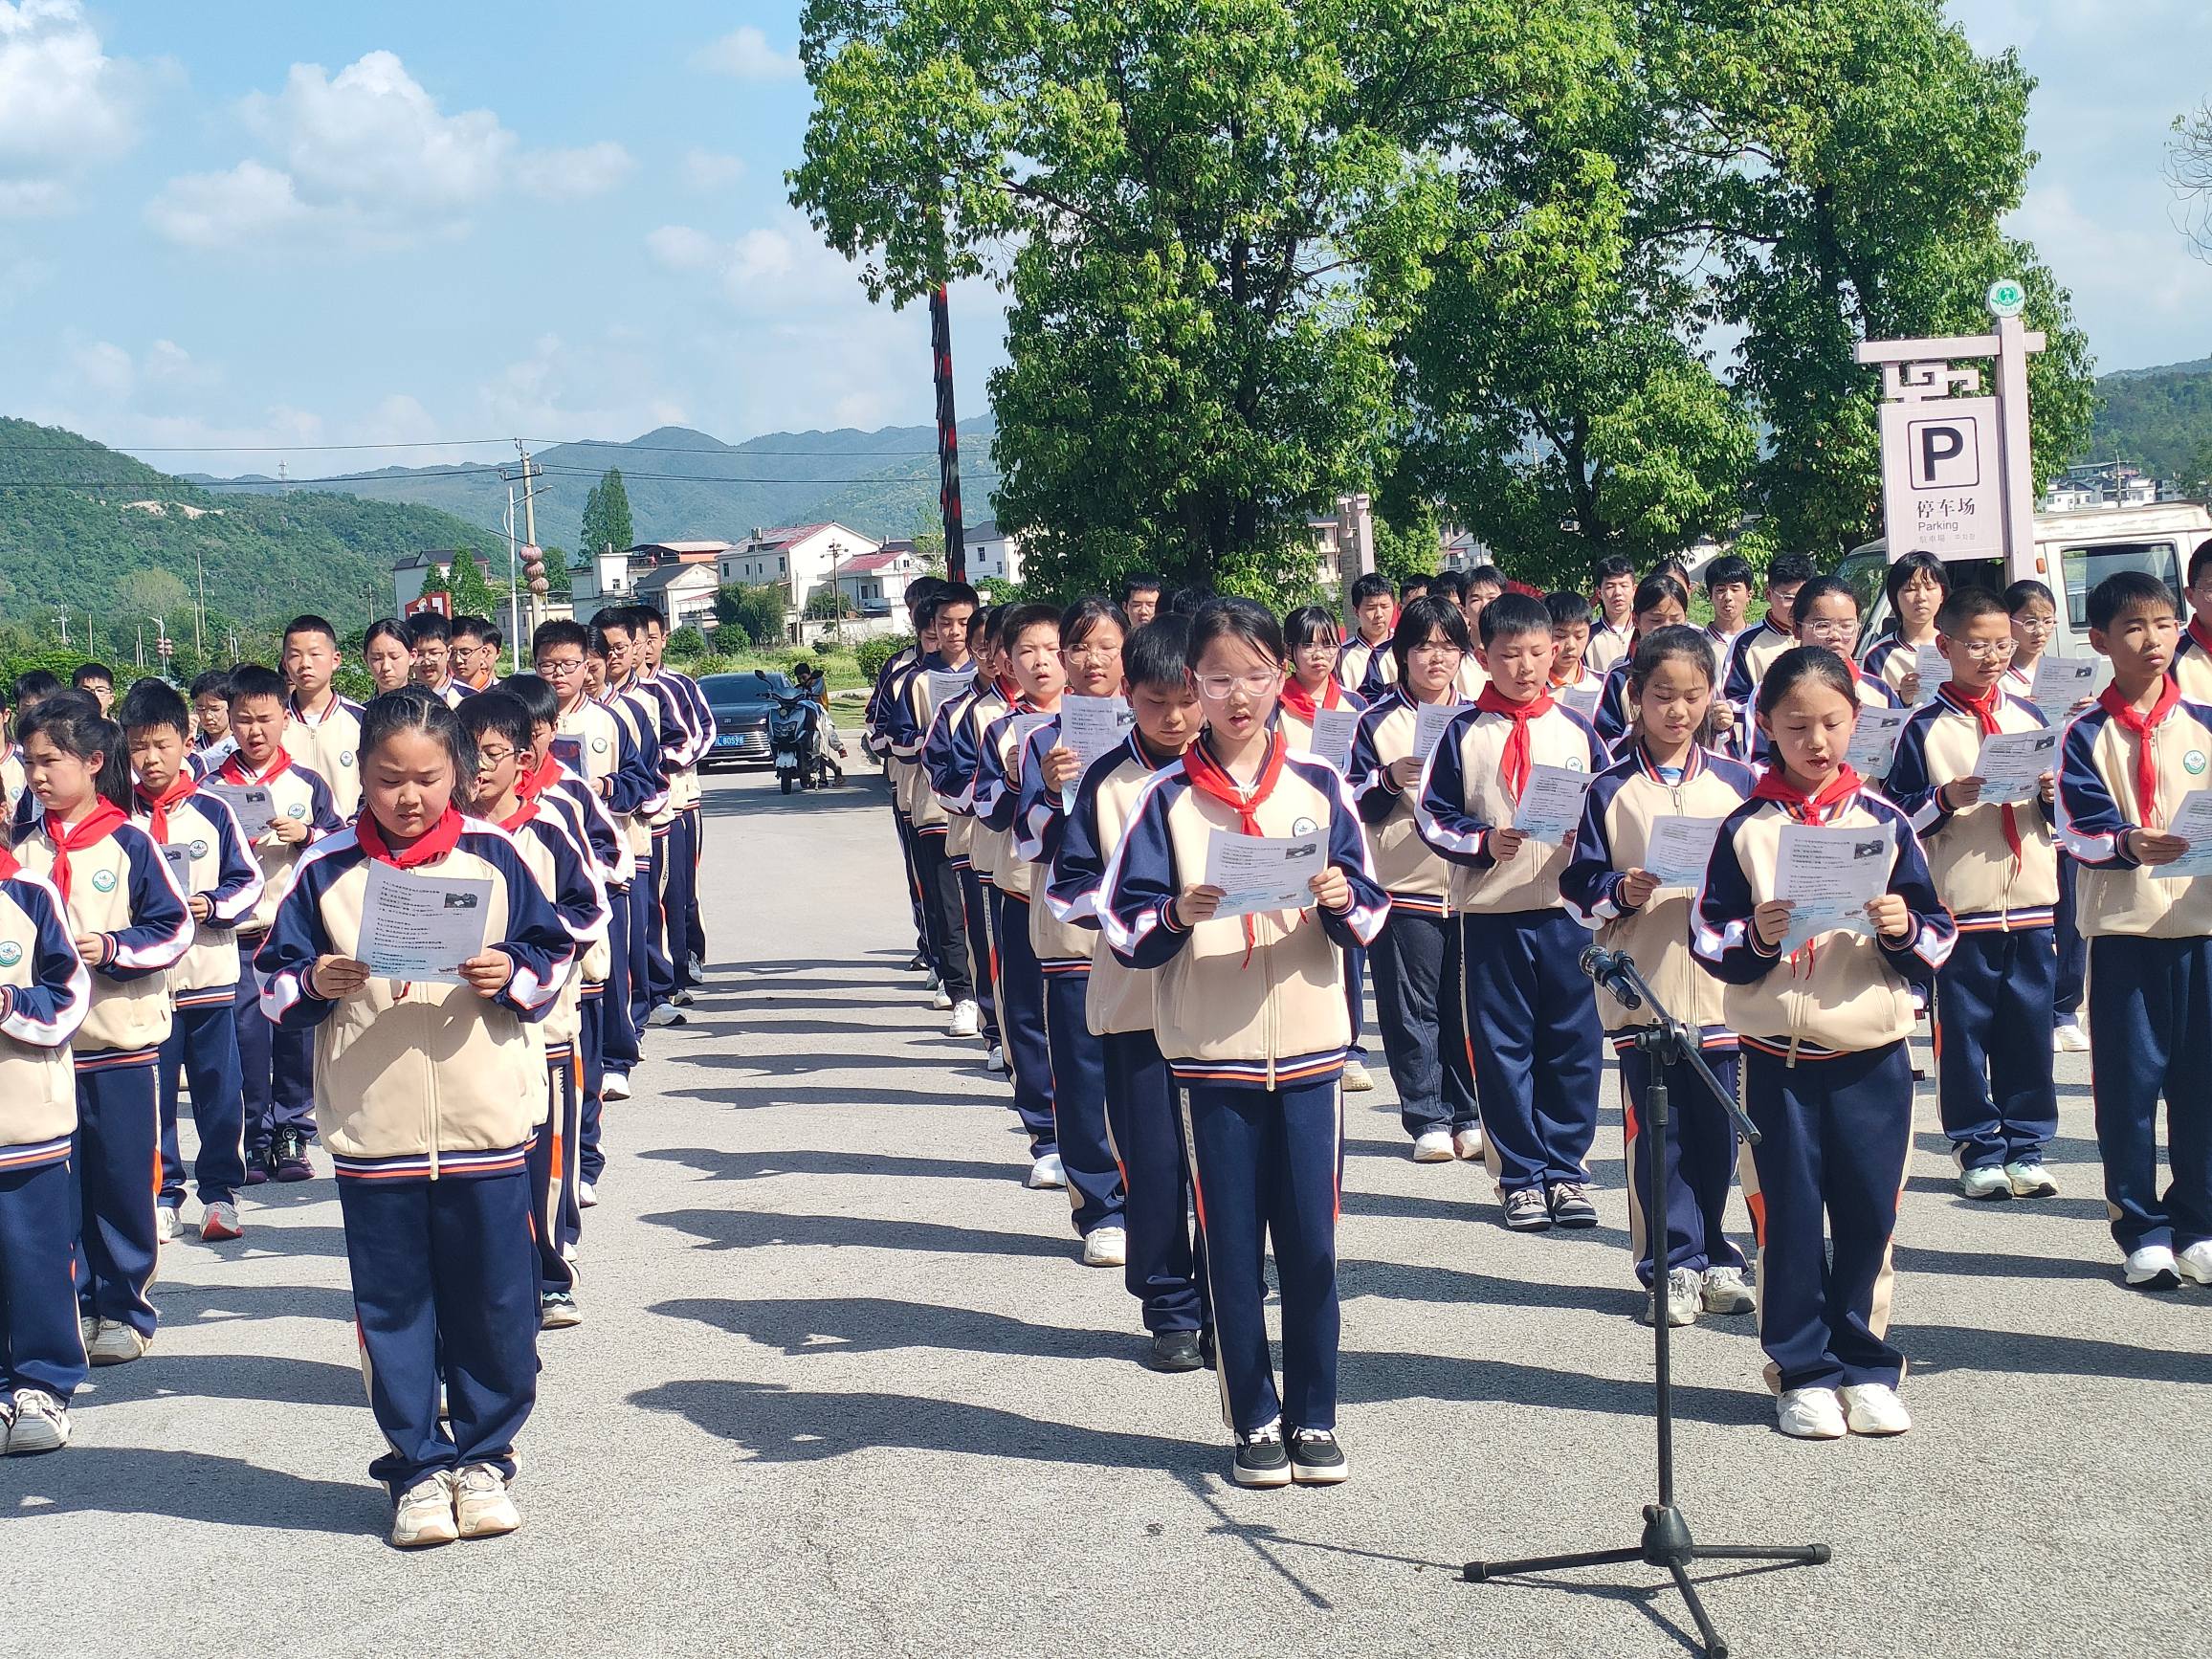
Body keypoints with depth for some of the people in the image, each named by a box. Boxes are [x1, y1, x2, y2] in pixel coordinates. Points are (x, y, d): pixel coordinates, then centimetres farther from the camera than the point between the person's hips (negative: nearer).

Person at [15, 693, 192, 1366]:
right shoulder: (24, 851, 7)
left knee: (124, 1182, 3)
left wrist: (113, 949, -18)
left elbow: (174, 927, -6)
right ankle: (76, 1303, 16)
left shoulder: (129, 844, -5)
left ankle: (123, 1309, 14)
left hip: (120, 1040, -4)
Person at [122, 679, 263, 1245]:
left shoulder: (212, 811, 0)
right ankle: (162, 1194, 15)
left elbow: (248, 881, 3)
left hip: (210, 976, -1)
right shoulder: (121, 817, 2)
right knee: (151, 1093, 5)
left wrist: (212, 904, -14)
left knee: (219, 1091, 4)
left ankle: (220, 1192, 15)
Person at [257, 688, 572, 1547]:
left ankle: (483, 1456, 21)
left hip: (485, 1124, 0)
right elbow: (273, 983, 4)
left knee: (493, 1304, 6)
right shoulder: (326, 869, 1)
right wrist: (313, 984, -17)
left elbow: (555, 953, 6)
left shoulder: (492, 855, 1)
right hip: (373, 1132, 0)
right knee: (393, 1306, 6)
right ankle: (417, 1465, 18)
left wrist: (513, 976, -13)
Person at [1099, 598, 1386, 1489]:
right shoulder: (1166, 797, 0)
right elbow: (1122, 927, -3)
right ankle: (1255, 1422, 16)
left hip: (1307, 1047, 1)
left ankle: (1314, 1417, 17)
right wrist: (1176, 915, -22)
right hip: (1211, 1053, -1)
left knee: (1311, 1243, 4)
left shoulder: (1319, 786, 3)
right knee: (1233, 1247, 5)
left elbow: (1369, 918, 4)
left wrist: (1342, 900, -18)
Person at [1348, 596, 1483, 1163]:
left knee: (1467, 1006, 5)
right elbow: (1355, 807, 1)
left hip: (1472, 883, 2)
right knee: (1412, 1009, 1)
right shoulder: (1377, 722, 1)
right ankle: (1428, 1119, 9)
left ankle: (1470, 1116, 14)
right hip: (1404, 885, -2)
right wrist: (1388, 780, -17)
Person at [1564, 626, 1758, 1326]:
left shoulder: (1737, 782, 6)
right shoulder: (1611, 791, 2)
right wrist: (1622, 892, -16)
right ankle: (1672, 1266, 10)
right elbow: (1578, 887, 2)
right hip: (1643, 986, -1)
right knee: (1657, 1132, 2)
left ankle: (1715, 1260, 19)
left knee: (1718, 1129, 6)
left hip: (1722, 984, 1)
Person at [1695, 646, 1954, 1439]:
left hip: (1872, 1053, 1)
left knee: (1868, 1215, 4)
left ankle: (1865, 1367, 17)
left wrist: (1903, 929, -16)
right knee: (1788, 1217, 2)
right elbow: (1709, 937, 1)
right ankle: (1804, 1373, 12)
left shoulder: (1884, 820, 4)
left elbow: (1936, 941, 5)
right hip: (1776, 1053, -1)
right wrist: (1755, 937, -19)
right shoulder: (1745, 828, 1)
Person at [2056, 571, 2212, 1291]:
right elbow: (2079, 828, -8)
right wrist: (2129, 845, -28)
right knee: (2129, 1080, 1)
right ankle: (2143, 1231, 12)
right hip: (2120, 926, -2)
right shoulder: (2085, 735, 1)